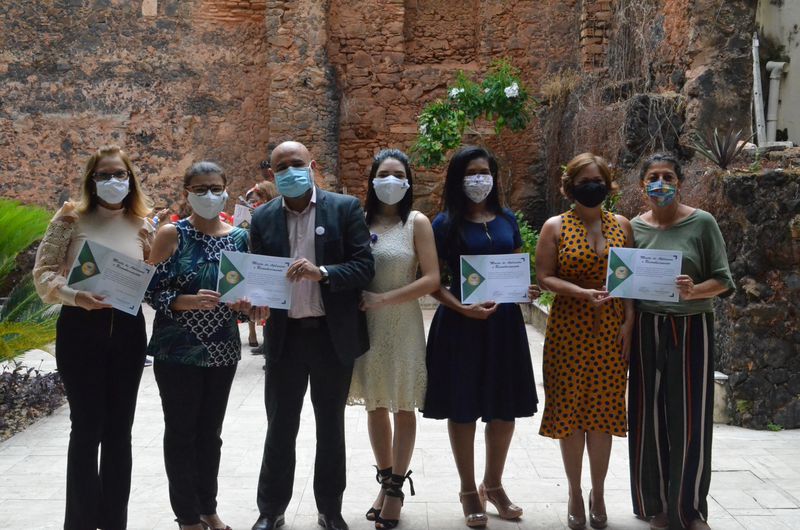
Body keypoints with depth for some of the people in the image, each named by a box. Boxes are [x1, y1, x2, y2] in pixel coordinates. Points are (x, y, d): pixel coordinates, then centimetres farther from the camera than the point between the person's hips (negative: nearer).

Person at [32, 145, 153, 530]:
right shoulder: (71, 219, -3)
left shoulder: (142, 226, 6)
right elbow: (43, 272, -6)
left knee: (119, 429, 11)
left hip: (127, 330, 3)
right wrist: (74, 295, -22)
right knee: (87, 428, 1)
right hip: (80, 329, -3)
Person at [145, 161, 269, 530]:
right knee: (181, 432, 5)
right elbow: (152, 291, -9)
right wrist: (189, 301, -25)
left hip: (223, 351, 4)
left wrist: (253, 308, -10)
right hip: (178, 351, -4)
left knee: (210, 432, 14)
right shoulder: (172, 234, -7)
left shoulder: (240, 237, 4)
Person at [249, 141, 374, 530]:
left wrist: (322, 273, -25)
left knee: (331, 427, 11)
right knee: (280, 428, 9)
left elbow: (364, 266, -8)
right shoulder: (263, 218, 5)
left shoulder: (345, 208, -3)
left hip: (332, 336, -1)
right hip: (284, 336, 2)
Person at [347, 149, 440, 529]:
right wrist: (360, 303, -13)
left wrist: (383, 299, -16)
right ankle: (385, 481, 28)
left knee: (403, 408, 6)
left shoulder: (417, 223, -5)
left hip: (403, 324, -3)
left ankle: (396, 488, 19)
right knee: (375, 405, 12)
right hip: (366, 324, 3)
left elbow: (431, 279, -11)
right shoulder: (360, 221, 2)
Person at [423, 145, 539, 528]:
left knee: (505, 408, 9)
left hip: (504, 322, 4)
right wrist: (462, 307, -19)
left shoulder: (507, 220, 8)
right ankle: (468, 491, 20)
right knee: (463, 408, 5)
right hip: (461, 323, -4)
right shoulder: (445, 223, -4)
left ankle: (493, 485, 28)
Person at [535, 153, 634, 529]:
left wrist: (629, 321, -2)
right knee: (570, 408, 2)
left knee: (604, 411, 6)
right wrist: (583, 293, -20)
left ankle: (598, 493, 21)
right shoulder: (555, 227, 0)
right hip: (569, 330, -2)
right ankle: (575, 494, 18)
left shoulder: (621, 225, 8)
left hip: (611, 331, 2)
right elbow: (544, 277, -5)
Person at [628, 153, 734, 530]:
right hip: (646, 329, 2)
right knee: (650, 418, 6)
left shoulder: (701, 223, -2)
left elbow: (724, 281, -3)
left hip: (690, 328, -2)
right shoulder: (634, 227, 6)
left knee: (689, 420, 0)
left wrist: (694, 291, -21)